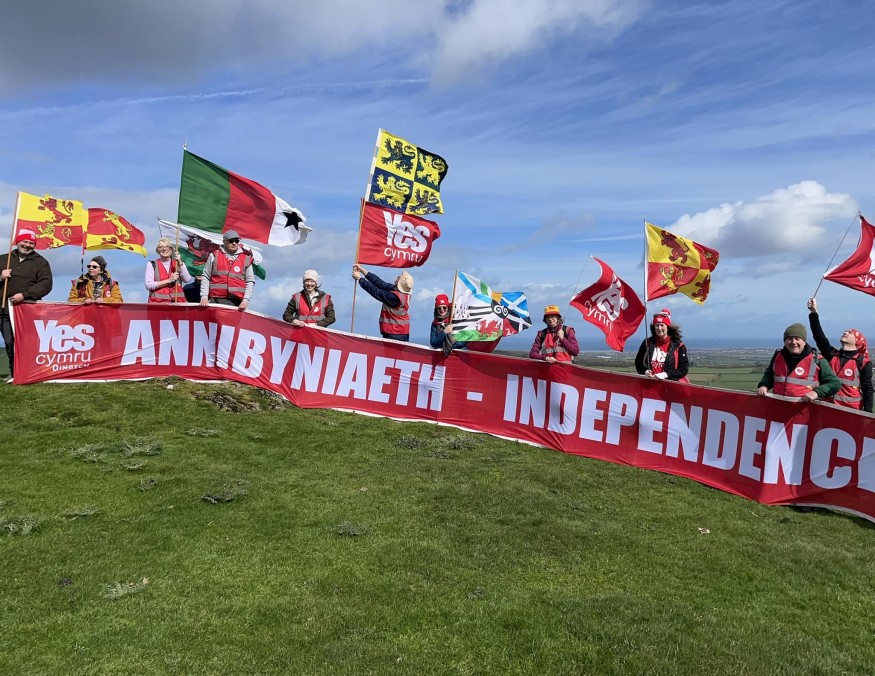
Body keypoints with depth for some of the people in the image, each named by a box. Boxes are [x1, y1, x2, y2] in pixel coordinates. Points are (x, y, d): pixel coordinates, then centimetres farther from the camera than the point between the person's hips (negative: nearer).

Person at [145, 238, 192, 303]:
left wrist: (180, 263, -10)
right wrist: (169, 280, -9)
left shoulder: (178, 263, 14)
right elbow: (148, 285, -3)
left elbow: (187, 280, -1)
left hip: (178, 301, 1)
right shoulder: (152, 264, 8)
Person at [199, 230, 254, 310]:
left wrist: (246, 300, -3)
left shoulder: (246, 259, 10)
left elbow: (250, 281, 9)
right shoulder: (214, 256, 10)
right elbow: (205, 277, 11)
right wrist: (204, 296, 1)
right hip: (216, 301, 0)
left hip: (236, 302, 0)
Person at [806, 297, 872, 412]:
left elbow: (868, 389, -2)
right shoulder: (832, 355, 7)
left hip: (852, 411, -4)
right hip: (829, 407, 4)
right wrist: (813, 312, -8)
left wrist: (867, 414, -8)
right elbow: (819, 335, -1)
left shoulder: (863, 363, -2)